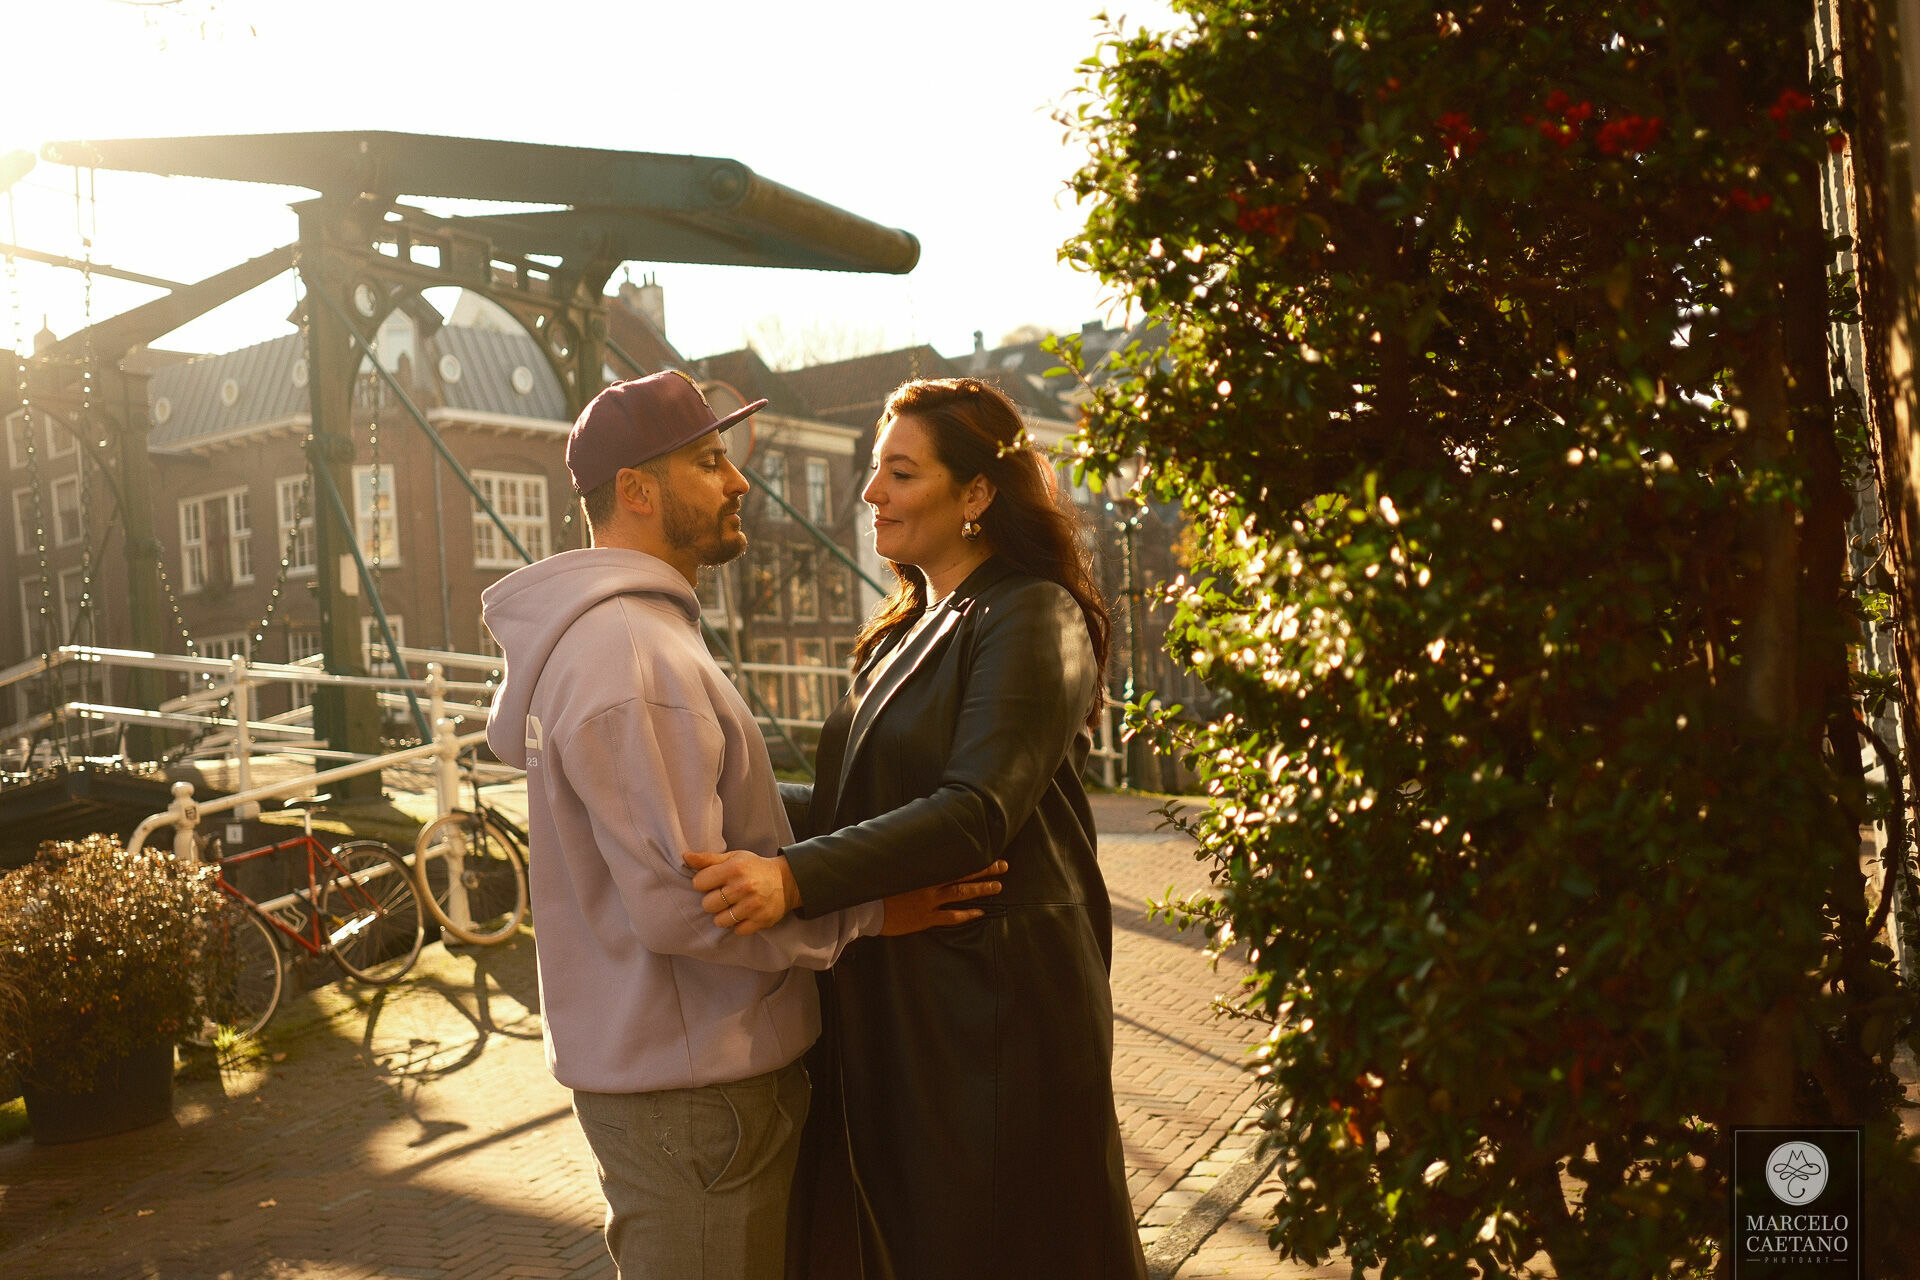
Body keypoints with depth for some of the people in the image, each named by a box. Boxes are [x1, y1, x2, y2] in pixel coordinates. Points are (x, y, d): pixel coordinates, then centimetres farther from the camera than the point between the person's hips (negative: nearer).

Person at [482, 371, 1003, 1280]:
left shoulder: (574, 639, 11)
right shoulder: (631, 656, -24)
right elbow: (681, 904, -28)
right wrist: (867, 909, -19)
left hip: (654, 1058, 10)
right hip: (688, 1090, -10)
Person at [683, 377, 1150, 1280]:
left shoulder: (1032, 620, -13)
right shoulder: (904, 633, 15)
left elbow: (978, 810, -25)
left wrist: (795, 877, -33)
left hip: (993, 1001, -8)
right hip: (889, 1002, 8)